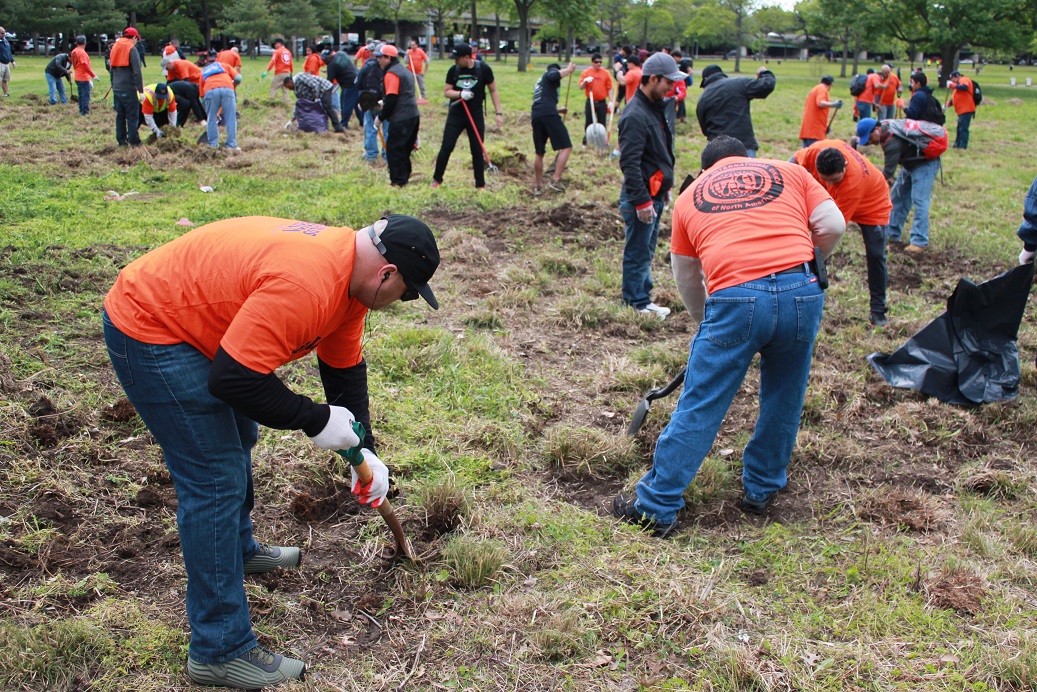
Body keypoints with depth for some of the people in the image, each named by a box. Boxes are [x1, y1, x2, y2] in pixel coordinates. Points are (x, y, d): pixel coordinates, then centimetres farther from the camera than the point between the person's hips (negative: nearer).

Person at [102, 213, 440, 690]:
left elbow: (344, 367, 10)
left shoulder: (351, 269, -1)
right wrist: (314, 421, -20)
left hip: (181, 310, 11)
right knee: (215, 479, -10)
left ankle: (238, 551, 50)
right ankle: (219, 651, -1)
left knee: (237, 440, 26)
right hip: (147, 331, -11)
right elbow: (234, 379, -32)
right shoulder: (305, 285, -32)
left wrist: (364, 450, 8)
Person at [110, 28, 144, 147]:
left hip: (116, 89, 7)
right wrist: (141, 90, -14)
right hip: (129, 89, -7)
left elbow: (112, 70, 20)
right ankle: (134, 142, -3)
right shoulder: (132, 49, -9)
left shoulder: (114, 48, 14)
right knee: (132, 117, -3)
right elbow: (137, 72, -16)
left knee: (120, 116, 12)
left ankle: (121, 140, 15)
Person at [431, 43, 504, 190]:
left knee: (477, 151, 3)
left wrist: (499, 112, -5)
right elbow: (446, 91, 2)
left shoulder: (483, 69, -7)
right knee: (446, 147, 0)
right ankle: (437, 179, 14)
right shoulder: (453, 70, -2)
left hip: (476, 116, -1)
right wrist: (460, 93, -19)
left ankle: (480, 184, 13)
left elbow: (493, 91, 0)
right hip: (456, 114, 1)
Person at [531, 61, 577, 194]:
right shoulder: (552, 71, 13)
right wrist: (569, 69, 0)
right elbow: (554, 76, -12)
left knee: (539, 153, 16)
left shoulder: (540, 80, 35)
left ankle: (538, 185, 19)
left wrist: (558, 109, 53)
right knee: (566, 147, -5)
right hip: (549, 114, -8)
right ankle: (556, 180, -14)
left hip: (535, 116, 8)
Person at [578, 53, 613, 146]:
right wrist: (585, 81, -21)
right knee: (588, 122, 5)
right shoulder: (586, 72, 1)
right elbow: (581, 87, 0)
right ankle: (586, 141, 17)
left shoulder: (606, 73, 0)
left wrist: (610, 102, -3)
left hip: (602, 102, 0)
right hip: (590, 102, 0)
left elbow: (609, 88, 3)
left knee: (602, 123, 3)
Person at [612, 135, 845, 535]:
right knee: (784, 398, 21)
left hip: (735, 298, -2)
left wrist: (705, 322, 43)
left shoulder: (690, 196, 23)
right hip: (803, 292, 2)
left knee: (699, 408, 4)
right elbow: (832, 226, 11)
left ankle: (656, 508, 11)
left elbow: (686, 280, 27)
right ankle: (761, 490, 35)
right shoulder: (790, 172, 23)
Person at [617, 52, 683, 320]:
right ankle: (638, 304, 9)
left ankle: (642, 299, 26)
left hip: (656, 193, 10)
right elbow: (629, 163, -23)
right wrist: (641, 201, -23)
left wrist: (665, 187, 22)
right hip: (640, 197, -10)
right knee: (638, 252, 0)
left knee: (647, 250, 16)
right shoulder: (635, 115, -19)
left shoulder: (661, 107, 12)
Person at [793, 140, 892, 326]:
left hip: (871, 205, -5)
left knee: (875, 255, -10)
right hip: (836, 198, 5)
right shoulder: (817, 150, -33)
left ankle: (877, 311, 2)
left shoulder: (854, 181, -45)